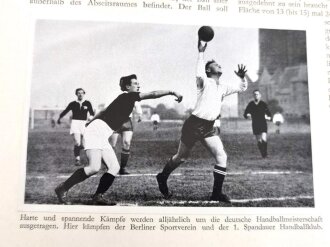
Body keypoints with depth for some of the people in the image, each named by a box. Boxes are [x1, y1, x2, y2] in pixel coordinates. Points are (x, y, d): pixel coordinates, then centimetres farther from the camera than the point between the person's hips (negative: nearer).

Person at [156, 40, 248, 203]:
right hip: (194, 125, -6)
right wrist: (201, 53, -28)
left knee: (222, 157, -8)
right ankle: (162, 177, 35)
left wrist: (242, 77, 0)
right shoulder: (204, 82, -8)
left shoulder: (223, 87, 13)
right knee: (181, 157, 9)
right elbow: (199, 74, -31)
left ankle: (217, 193, 1)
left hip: (209, 128, 6)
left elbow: (242, 88, 20)